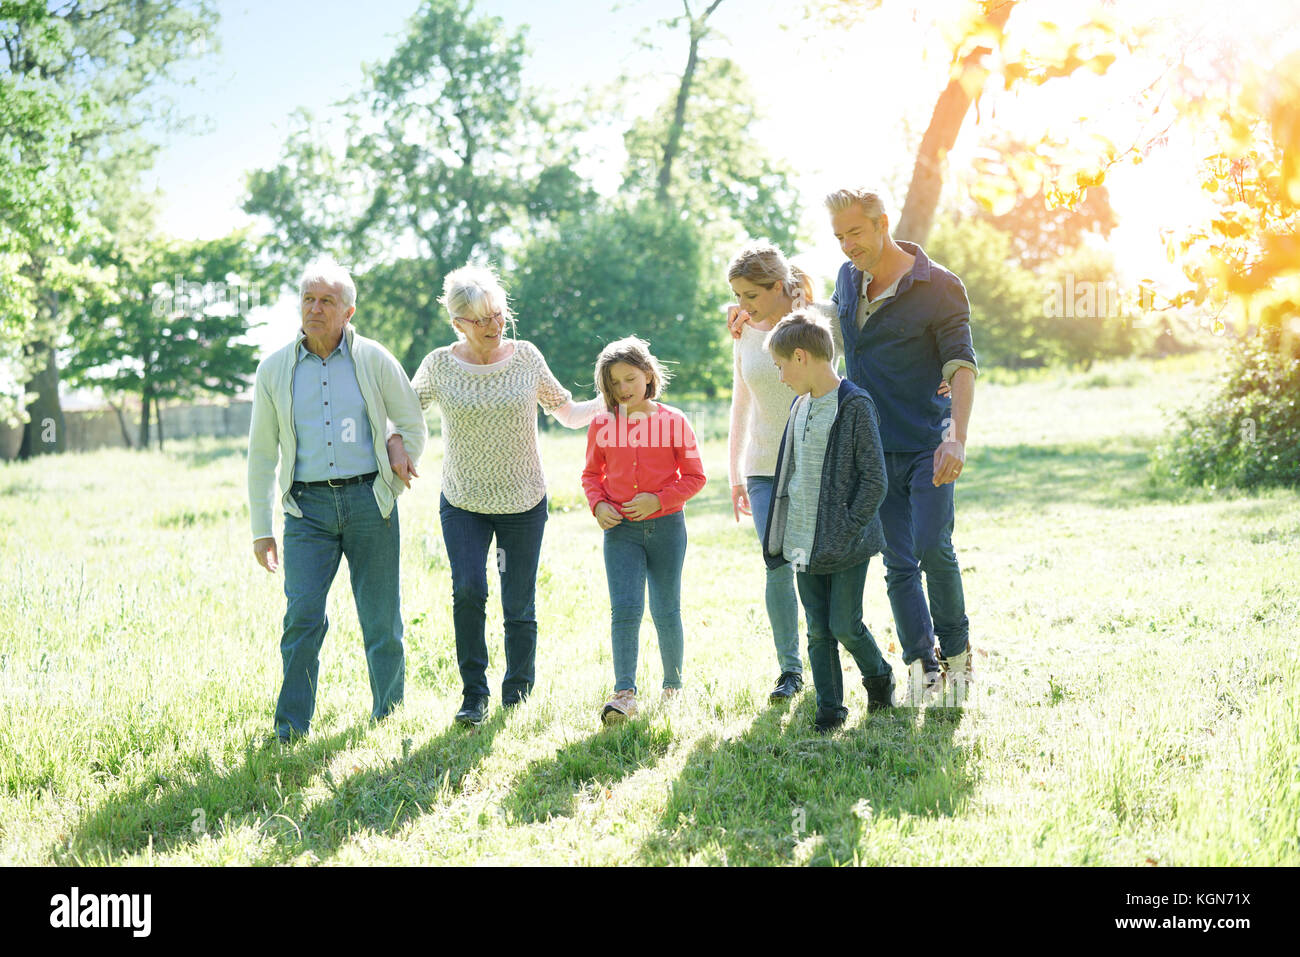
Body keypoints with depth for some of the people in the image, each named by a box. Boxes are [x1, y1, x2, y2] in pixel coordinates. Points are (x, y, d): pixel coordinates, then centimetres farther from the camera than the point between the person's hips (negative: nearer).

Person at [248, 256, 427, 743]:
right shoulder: (275, 369, 5)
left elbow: (413, 424, 12)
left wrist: (391, 488, 8)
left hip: (368, 502, 0)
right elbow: (261, 452, 11)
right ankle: (290, 731, -4)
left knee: (381, 619, 3)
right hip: (308, 507, 0)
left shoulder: (373, 360, 2)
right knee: (303, 615, -12)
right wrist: (261, 529, 8)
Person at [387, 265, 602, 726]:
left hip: (524, 503, 1)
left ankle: (516, 698, 19)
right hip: (462, 503, -1)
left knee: (519, 606, 2)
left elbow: (568, 412, 7)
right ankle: (474, 695, -6)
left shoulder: (525, 357, -2)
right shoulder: (439, 365, -3)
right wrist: (395, 445, -8)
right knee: (468, 590, -19)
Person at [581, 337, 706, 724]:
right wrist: (598, 504, -3)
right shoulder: (602, 424, 4)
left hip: (666, 526, -1)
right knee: (624, 609, -10)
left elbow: (694, 476, 1)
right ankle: (624, 693, -11)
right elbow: (592, 473, 16)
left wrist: (659, 499, -13)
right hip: (620, 530, 1)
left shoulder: (673, 421, -3)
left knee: (666, 612, 8)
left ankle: (673, 686, 24)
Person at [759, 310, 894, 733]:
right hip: (804, 544, 6)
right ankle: (829, 710, 14)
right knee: (818, 631, 6)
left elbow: (875, 479, -13)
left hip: (846, 545, -6)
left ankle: (878, 675, 25)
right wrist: (781, 532, 12)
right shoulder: (800, 407, 11)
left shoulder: (856, 406, -12)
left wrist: (848, 527, -15)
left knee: (845, 625, -3)